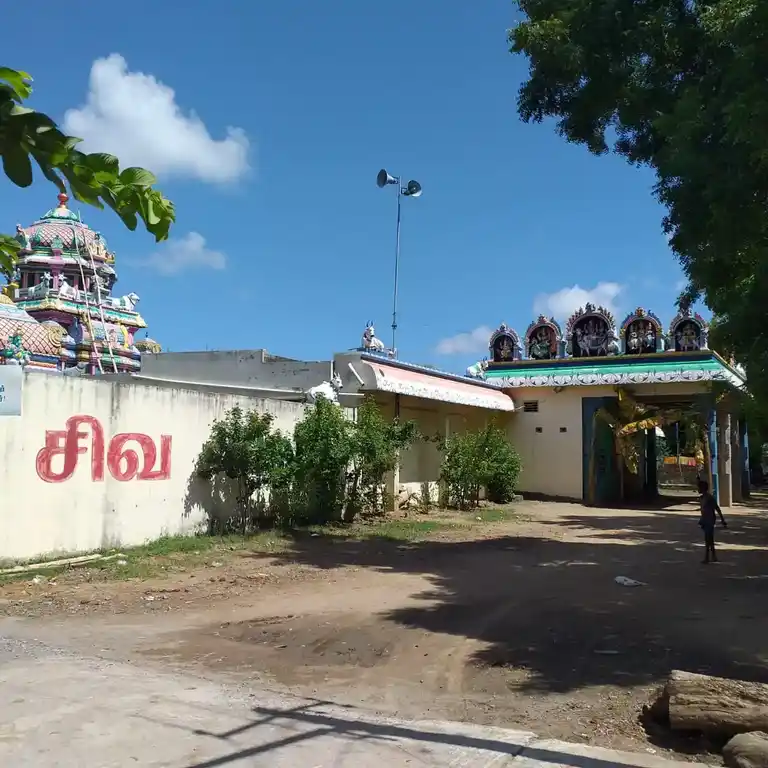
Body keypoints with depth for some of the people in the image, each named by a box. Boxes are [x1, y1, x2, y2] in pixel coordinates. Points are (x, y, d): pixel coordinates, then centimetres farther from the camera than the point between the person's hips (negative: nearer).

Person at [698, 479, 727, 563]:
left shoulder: (710, 498, -15)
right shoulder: (701, 498, 8)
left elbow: (718, 509, -13)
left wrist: (723, 521, -12)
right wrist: (701, 520, 21)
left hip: (710, 520, -8)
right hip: (705, 520, 8)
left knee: (708, 539, -6)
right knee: (709, 539, 12)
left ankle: (707, 557, -2)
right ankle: (714, 556, 20)